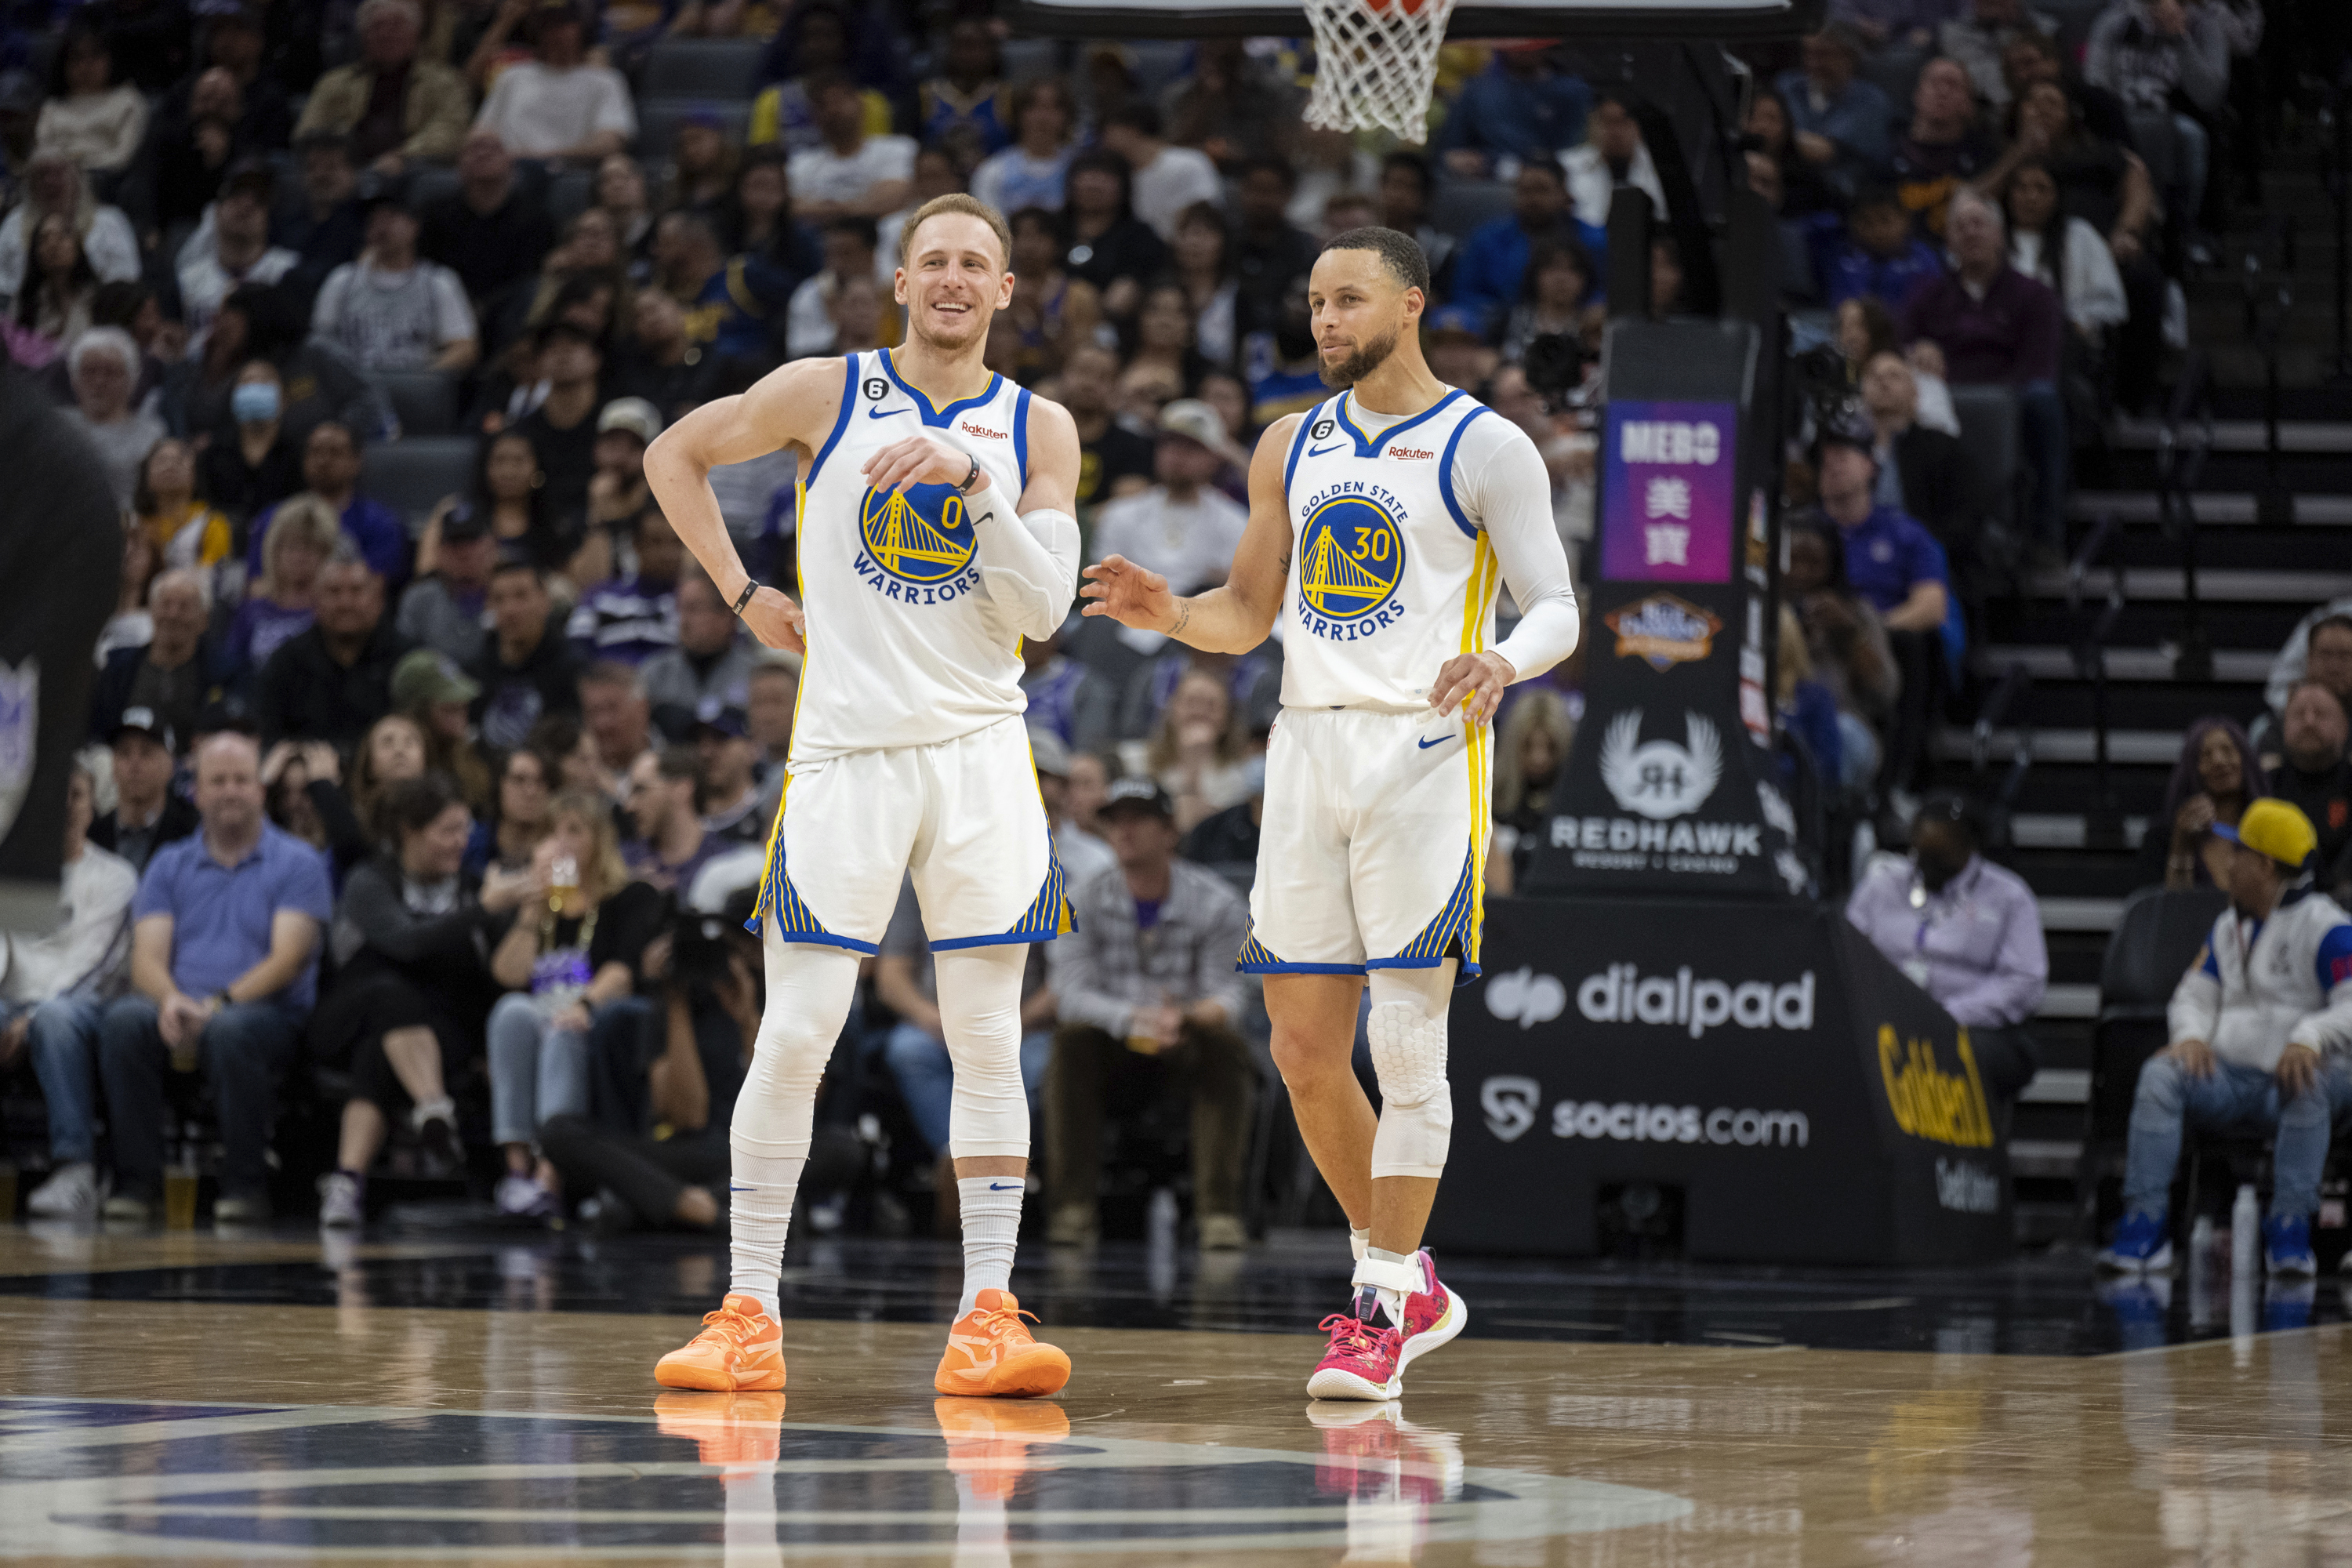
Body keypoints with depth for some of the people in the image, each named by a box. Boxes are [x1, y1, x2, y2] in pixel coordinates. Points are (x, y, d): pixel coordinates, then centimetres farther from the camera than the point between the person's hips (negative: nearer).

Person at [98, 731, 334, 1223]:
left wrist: (220, 1003, -21)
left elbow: (287, 960, -5)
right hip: (179, 1012, 3)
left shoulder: (297, 864, 7)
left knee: (232, 1030, -39)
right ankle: (136, 1181, -24)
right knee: (123, 1020, -31)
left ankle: (246, 1184, -25)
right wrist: (171, 1000, -19)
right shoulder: (169, 865, 17)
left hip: (269, 1013, -3)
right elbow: (147, 957, 5)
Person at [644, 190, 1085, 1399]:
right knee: (796, 1035, -5)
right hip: (846, 747, -1)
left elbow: (1043, 607, -3)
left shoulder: (1037, 430, 5)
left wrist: (971, 481, -15)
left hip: (980, 752, 2)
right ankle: (749, 1314, 1)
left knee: (988, 1038, -2)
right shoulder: (825, 394, 2)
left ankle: (987, 1314, -1)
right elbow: (675, 454, 13)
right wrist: (743, 595, 6)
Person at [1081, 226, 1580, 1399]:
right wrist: (1168, 615, -2)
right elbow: (1248, 615, 18)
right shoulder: (1293, 447, 14)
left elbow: (1555, 609, -6)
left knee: (1405, 1043, -9)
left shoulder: (1484, 448, -3)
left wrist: (1502, 663, -27)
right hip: (1309, 747, 6)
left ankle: (1383, 1313, -4)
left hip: (1425, 753, -6)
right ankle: (1408, 1283, 21)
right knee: (1304, 1049, 6)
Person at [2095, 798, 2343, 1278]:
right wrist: (2191, 1035, -6)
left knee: (2308, 1077, -39)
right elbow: (2195, 994, 18)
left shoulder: (2324, 927, -4)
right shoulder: (2230, 926, 20)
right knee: (2159, 1073, -22)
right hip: (2228, 1078, 5)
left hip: (2289, 1084, -5)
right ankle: (2144, 1227, -30)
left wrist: (2310, 1038, -35)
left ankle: (2289, 1232, -36)